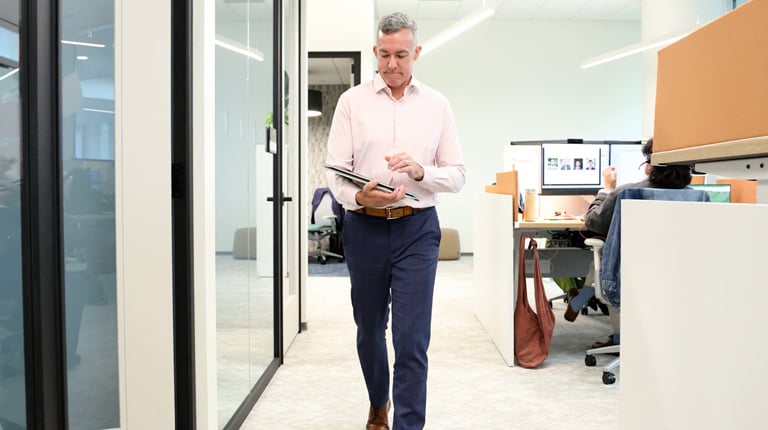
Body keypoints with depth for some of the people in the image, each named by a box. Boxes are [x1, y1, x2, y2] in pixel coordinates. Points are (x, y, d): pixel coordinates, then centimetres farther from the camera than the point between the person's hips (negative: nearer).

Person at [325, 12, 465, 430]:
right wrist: (358, 196, -22)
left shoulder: (437, 105, 6)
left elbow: (456, 175, 5)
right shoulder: (352, 101, 3)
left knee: (412, 339, -6)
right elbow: (335, 171, -2)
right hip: (365, 227, 1)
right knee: (369, 329, 17)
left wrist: (420, 170, -15)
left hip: (417, 228, -1)